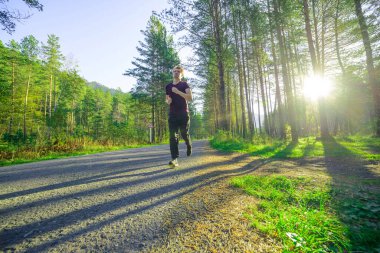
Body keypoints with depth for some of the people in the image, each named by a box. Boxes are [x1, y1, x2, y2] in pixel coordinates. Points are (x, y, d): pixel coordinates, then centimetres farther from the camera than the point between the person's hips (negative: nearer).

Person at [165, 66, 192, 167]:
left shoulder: (184, 84, 3)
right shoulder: (168, 86, 15)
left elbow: (190, 97, -12)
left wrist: (177, 91, -19)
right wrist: (168, 101, 0)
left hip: (183, 114, -3)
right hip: (172, 114, 3)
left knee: (184, 135, 4)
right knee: (173, 136, -8)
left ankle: (189, 146, 38)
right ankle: (174, 159, -7)